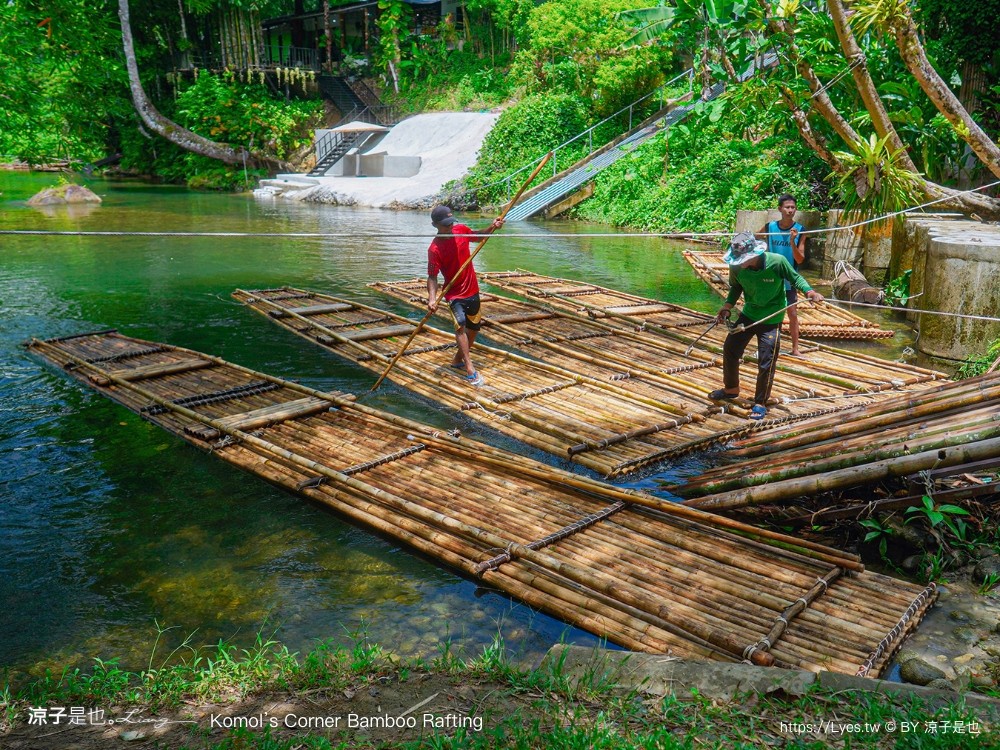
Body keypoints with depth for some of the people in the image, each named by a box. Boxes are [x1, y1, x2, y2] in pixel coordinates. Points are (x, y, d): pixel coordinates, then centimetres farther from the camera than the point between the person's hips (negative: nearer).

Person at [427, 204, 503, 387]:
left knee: (473, 328, 16)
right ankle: (470, 369, -31)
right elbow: (432, 276, -19)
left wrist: (492, 227, -2)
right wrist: (432, 298, -34)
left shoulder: (461, 229, -4)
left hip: (472, 290, 7)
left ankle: (458, 360, 38)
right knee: (460, 324, -28)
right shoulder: (434, 249, -20)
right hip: (454, 293, -6)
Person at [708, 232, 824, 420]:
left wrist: (809, 291, -25)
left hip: (771, 319, -4)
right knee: (730, 349, 11)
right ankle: (731, 389, 36)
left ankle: (761, 403, 17)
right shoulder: (737, 266, -17)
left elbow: (795, 278, -8)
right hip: (748, 314, 4)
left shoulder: (777, 262, -26)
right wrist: (727, 307, -10)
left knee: (766, 362, -2)